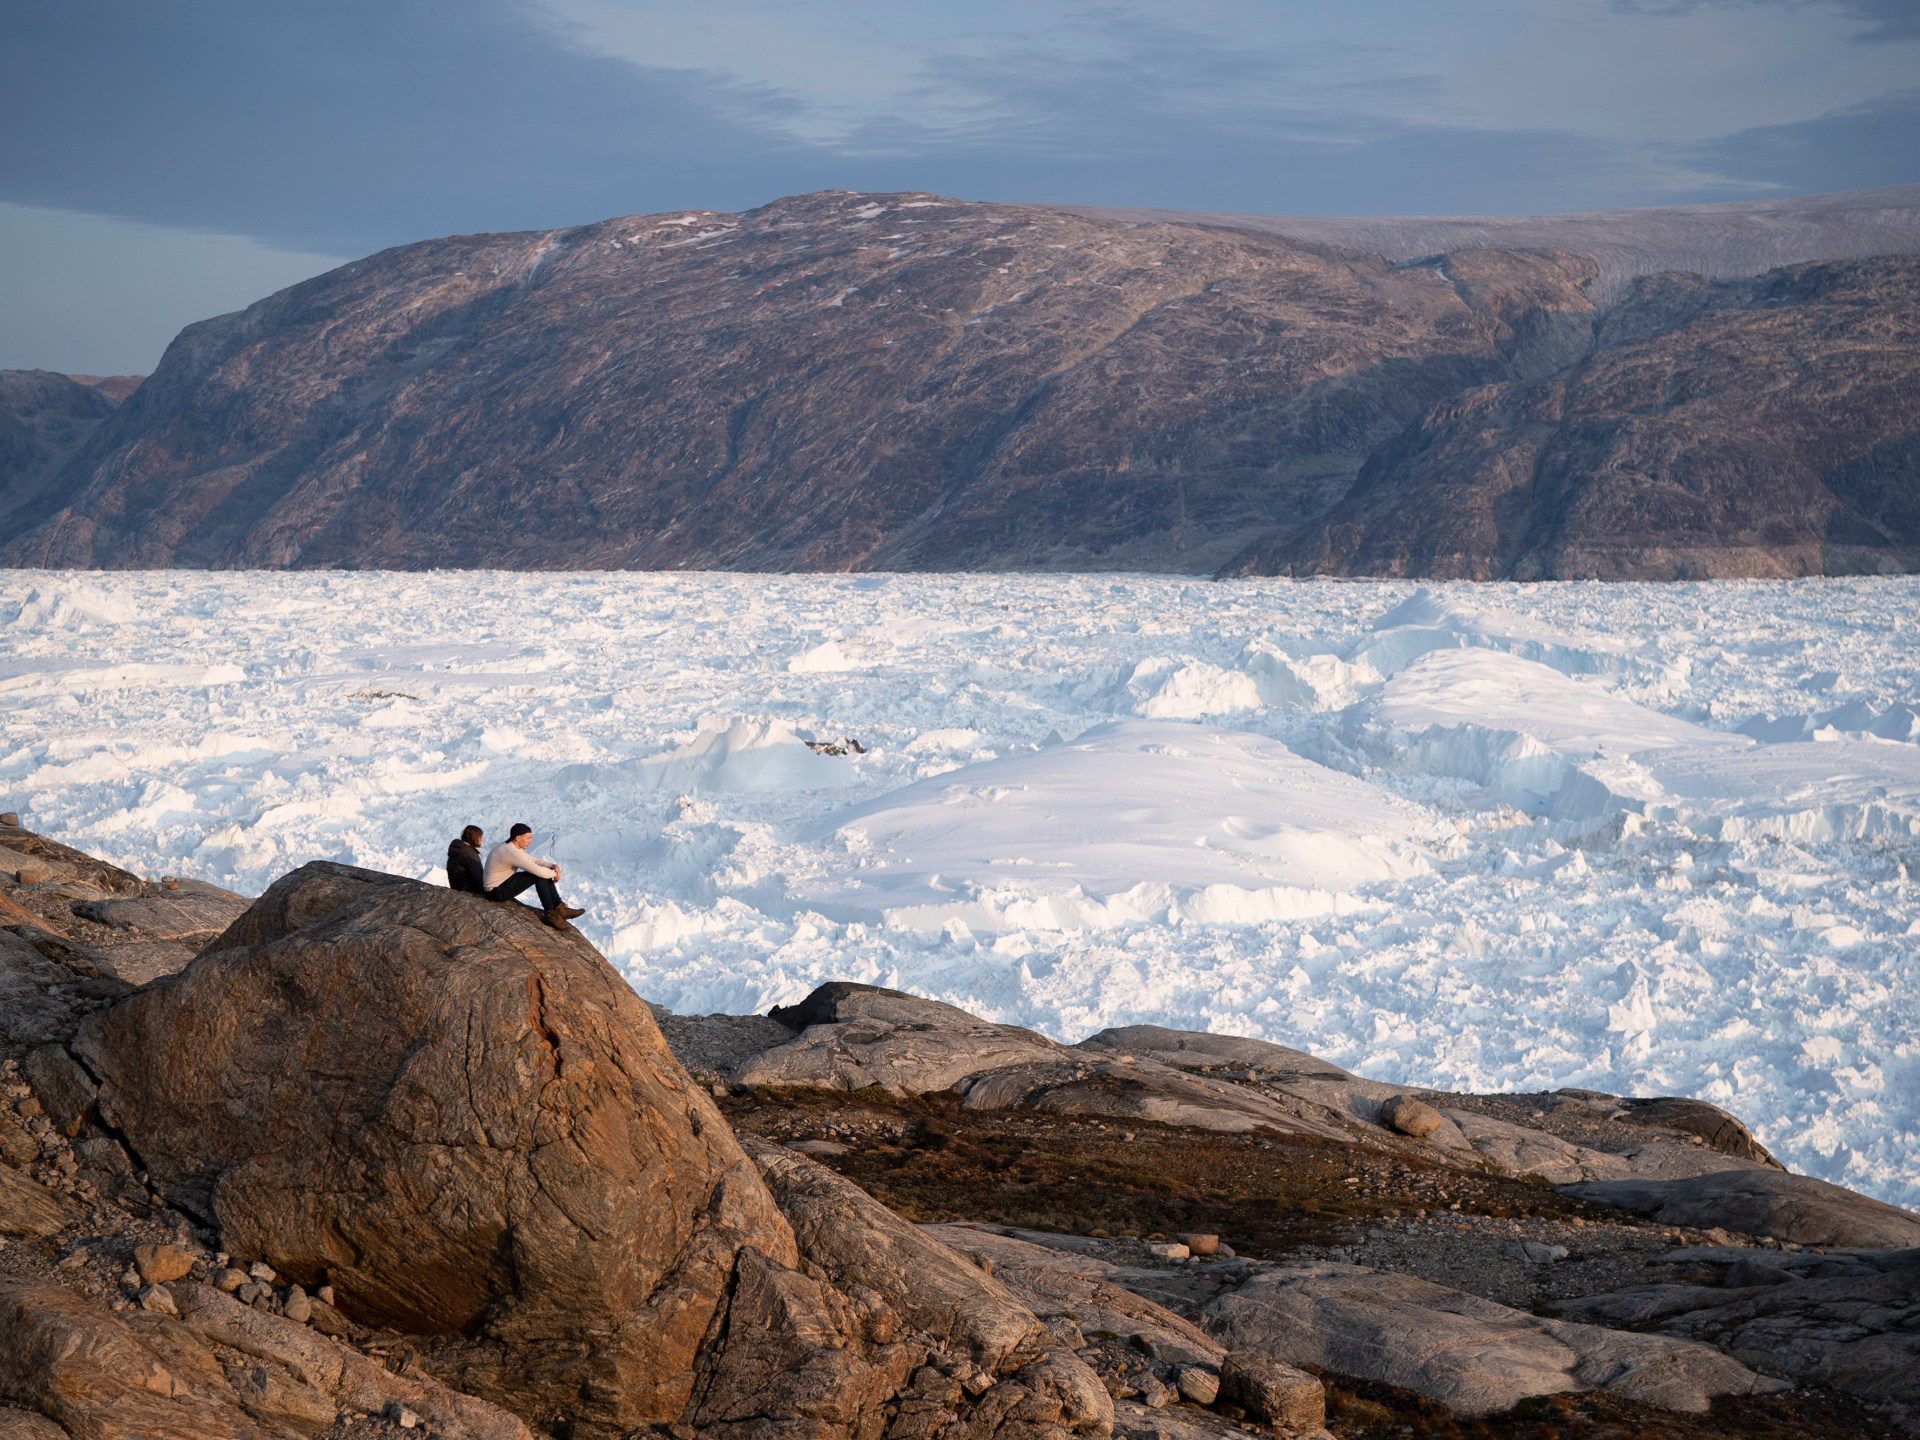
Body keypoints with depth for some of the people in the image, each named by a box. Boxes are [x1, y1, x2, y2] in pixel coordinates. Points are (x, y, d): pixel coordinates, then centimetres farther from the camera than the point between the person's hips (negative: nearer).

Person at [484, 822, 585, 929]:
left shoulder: (511, 847, 6)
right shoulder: (512, 852, -27)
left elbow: (534, 860, 13)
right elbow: (538, 871, -29)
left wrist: (554, 866, -4)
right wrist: (554, 874, -9)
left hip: (505, 882, 10)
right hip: (497, 891, -10)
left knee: (544, 873, 3)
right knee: (540, 875, -19)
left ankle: (560, 908, 1)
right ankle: (550, 913, -12)